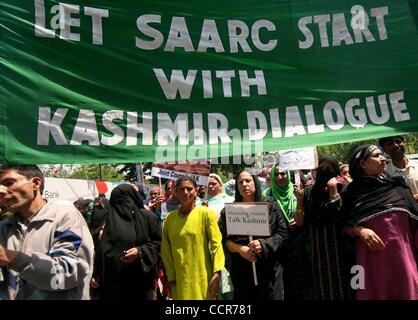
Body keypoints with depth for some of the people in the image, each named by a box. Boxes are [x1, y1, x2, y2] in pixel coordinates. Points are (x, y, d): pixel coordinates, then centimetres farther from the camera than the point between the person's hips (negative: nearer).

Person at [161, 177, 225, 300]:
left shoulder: (206, 213, -7)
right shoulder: (169, 218, 2)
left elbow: (216, 243, -10)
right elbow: (166, 250, 6)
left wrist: (216, 274, -16)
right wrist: (171, 277, 2)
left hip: (202, 279, -2)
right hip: (179, 280, 3)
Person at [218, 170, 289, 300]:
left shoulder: (270, 205, 1)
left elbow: (283, 234, -2)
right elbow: (223, 239, 1)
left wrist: (263, 245, -17)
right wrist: (240, 249, -15)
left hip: (269, 269, -1)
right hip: (241, 271, 1)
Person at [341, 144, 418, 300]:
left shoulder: (397, 185, 7)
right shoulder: (353, 190, 1)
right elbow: (345, 223, 3)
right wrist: (360, 230, -14)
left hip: (403, 253, 2)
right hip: (372, 256, -2)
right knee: (377, 293, 6)